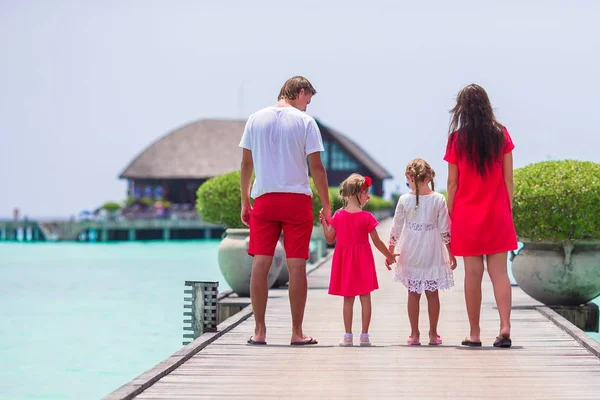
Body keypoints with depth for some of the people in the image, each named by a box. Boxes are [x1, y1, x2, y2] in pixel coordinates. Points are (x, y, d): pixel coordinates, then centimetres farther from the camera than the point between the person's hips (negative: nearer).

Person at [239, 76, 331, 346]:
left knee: (260, 264, 4)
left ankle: (259, 331, 4)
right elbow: (316, 167, -3)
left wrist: (245, 202, 14)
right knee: (297, 265, 1)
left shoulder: (256, 119, 7)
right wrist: (326, 205, 3)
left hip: (264, 199, 2)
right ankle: (297, 333, 3)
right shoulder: (305, 121, -2)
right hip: (297, 199, -2)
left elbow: (246, 164, 7)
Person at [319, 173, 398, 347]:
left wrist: (323, 222, 16)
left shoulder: (338, 215, -3)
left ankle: (348, 336, 6)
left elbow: (330, 239, 2)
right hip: (363, 261, -2)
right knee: (365, 297, 5)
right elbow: (377, 242, -4)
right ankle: (364, 336, 4)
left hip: (344, 261, 2)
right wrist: (389, 256, 9)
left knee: (348, 298, 7)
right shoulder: (367, 217, -9)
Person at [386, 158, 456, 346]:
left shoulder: (404, 199, -6)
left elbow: (396, 229, 0)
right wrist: (451, 253, 6)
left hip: (411, 254, 0)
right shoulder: (439, 199, -5)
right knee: (433, 294, 8)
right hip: (433, 254, 0)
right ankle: (433, 334, 12)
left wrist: (390, 252, 11)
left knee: (413, 293, 6)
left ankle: (414, 334, 8)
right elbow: (445, 230, -3)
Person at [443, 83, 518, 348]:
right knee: (499, 271, 3)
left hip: (467, 216, -1)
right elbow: (508, 178, 1)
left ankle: (474, 334, 6)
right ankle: (505, 327, -11)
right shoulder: (501, 135, 0)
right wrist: (508, 210, 9)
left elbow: (452, 183, -2)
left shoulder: (457, 139, -4)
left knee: (473, 273, 3)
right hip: (497, 215, 1)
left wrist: (450, 216, 5)